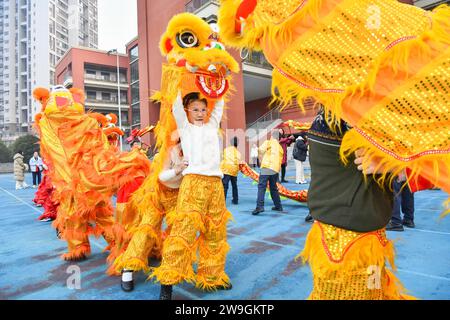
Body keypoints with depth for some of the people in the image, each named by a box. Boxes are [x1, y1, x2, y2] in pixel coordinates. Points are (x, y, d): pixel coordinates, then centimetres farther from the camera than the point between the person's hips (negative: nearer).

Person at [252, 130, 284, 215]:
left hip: (267, 167, -6)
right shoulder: (280, 147, 23)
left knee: (261, 186, -12)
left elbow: (261, 150, -10)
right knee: (273, 188, 19)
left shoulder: (268, 142, 5)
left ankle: (260, 206, -24)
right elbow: (280, 160, 21)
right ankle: (278, 206, 25)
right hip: (276, 169, 6)